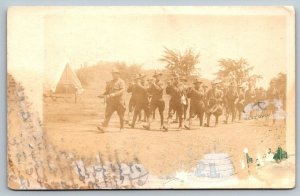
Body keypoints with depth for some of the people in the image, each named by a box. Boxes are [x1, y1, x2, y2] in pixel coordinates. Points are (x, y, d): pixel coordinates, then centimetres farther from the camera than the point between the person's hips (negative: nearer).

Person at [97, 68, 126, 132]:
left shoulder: (121, 82, -3)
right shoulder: (110, 82, 16)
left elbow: (122, 90, -16)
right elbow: (107, 91, 21)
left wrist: (115, 94, -27)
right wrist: (104, 95, -1)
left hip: (119, 101, -4)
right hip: (110, 101, 4)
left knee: (121, 115, 8)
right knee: (107, 114, -9)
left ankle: (122, 127, 25)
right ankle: (103, 127, -18)